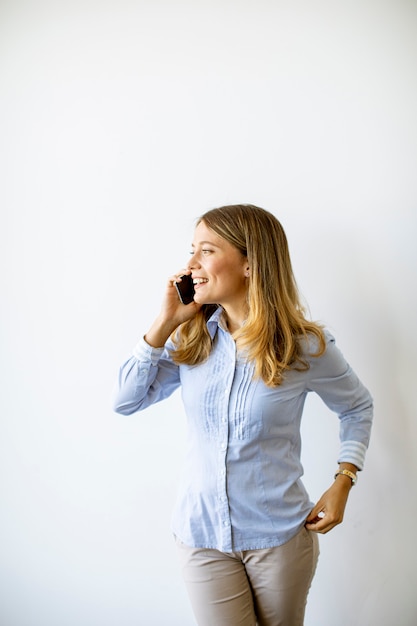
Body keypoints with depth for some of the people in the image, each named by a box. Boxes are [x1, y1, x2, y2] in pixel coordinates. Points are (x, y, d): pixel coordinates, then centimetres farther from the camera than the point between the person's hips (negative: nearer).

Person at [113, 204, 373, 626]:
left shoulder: (306, 346, -12)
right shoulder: (192, 337, -4)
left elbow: (358, 407, 4)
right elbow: (126, 401, -8)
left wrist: (341, 484, -6)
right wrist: (165, 322, -14)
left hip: (278, 534, -1)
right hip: (200, 531, 2)